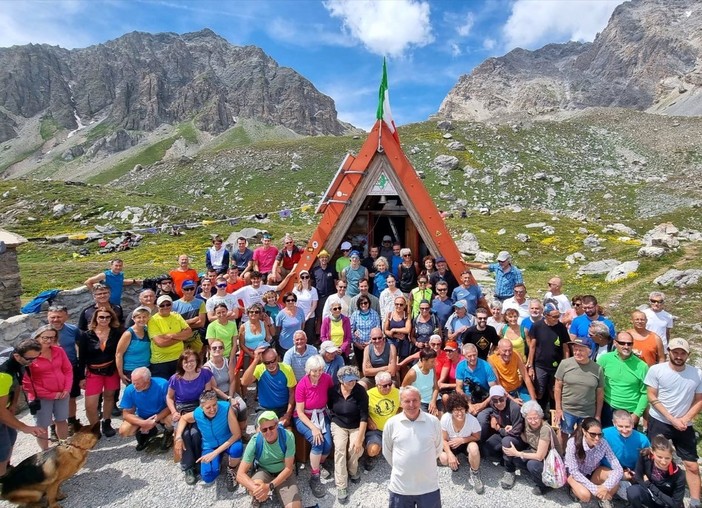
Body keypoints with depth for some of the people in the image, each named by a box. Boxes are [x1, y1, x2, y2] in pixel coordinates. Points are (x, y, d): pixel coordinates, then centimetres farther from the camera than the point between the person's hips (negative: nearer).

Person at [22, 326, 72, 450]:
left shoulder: (58, 351, -3)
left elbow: (68, 370, 7)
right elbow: (26, 383, -15)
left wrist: (67, 389, -6)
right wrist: (50, 394, -13)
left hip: (62, 394, 4)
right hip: (41, 397, -4)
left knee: (61, 421, 17)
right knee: (42, 426, 9)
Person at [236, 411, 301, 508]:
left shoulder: (288, 436, -26)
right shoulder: (255, 442, -24)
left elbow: (288, 468, -20)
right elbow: (240, 474, -23)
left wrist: (270, 486, -34)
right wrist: (255, 488, -42)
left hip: (284, 472, 1)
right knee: (256, 491, -34)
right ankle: (260, 498, 4)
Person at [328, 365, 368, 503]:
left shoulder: (360, 391, -18)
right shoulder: (333, 391, -12)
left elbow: (364, 416, -17)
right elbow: (328, 408, 5)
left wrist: (359, 438, -20)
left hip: (356, 426, -1)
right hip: (338, 425, 1)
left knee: (356, 449, -22)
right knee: (339, 448, -23)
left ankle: (352, 470, 12)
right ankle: (341, 486, -12)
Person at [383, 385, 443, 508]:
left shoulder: (433, 421, -8)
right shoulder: (391, 423, -8)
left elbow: (438, 448, 7)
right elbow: (386, 452, 5)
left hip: (429, 487, 0)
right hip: (400, 487, 0)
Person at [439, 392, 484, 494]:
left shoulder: (472, 420, -28)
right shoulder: (445, 418, -27)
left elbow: (477, 437, -11)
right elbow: (444, 439, -15)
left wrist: (462, 440, -25)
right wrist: (450, 455, -30)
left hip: (467, 443, -1)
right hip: (451, 445, 1)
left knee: (474, 448, -36)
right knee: (444, 459, -28)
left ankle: (475, 473, -5)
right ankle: (455, 462, 13)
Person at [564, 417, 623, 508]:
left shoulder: (603, 443, -23)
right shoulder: (573, 443, -32)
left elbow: (618, 469, -24)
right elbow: (574, 471, -28)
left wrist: (606, 487, -37)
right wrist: (595, 489, -32)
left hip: (592, 472, 3)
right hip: (574, 474, -3)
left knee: (615, 479, -25)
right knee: (585, 495, -31)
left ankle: (604, 499, 3)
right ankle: (575, 490, 4)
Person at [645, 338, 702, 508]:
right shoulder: (656, 370, -13)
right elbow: (652, 397, -10)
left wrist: (685, 419, -12)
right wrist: (672, 419, -14)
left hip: (685, 426, 2)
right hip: (659, 422, -2)